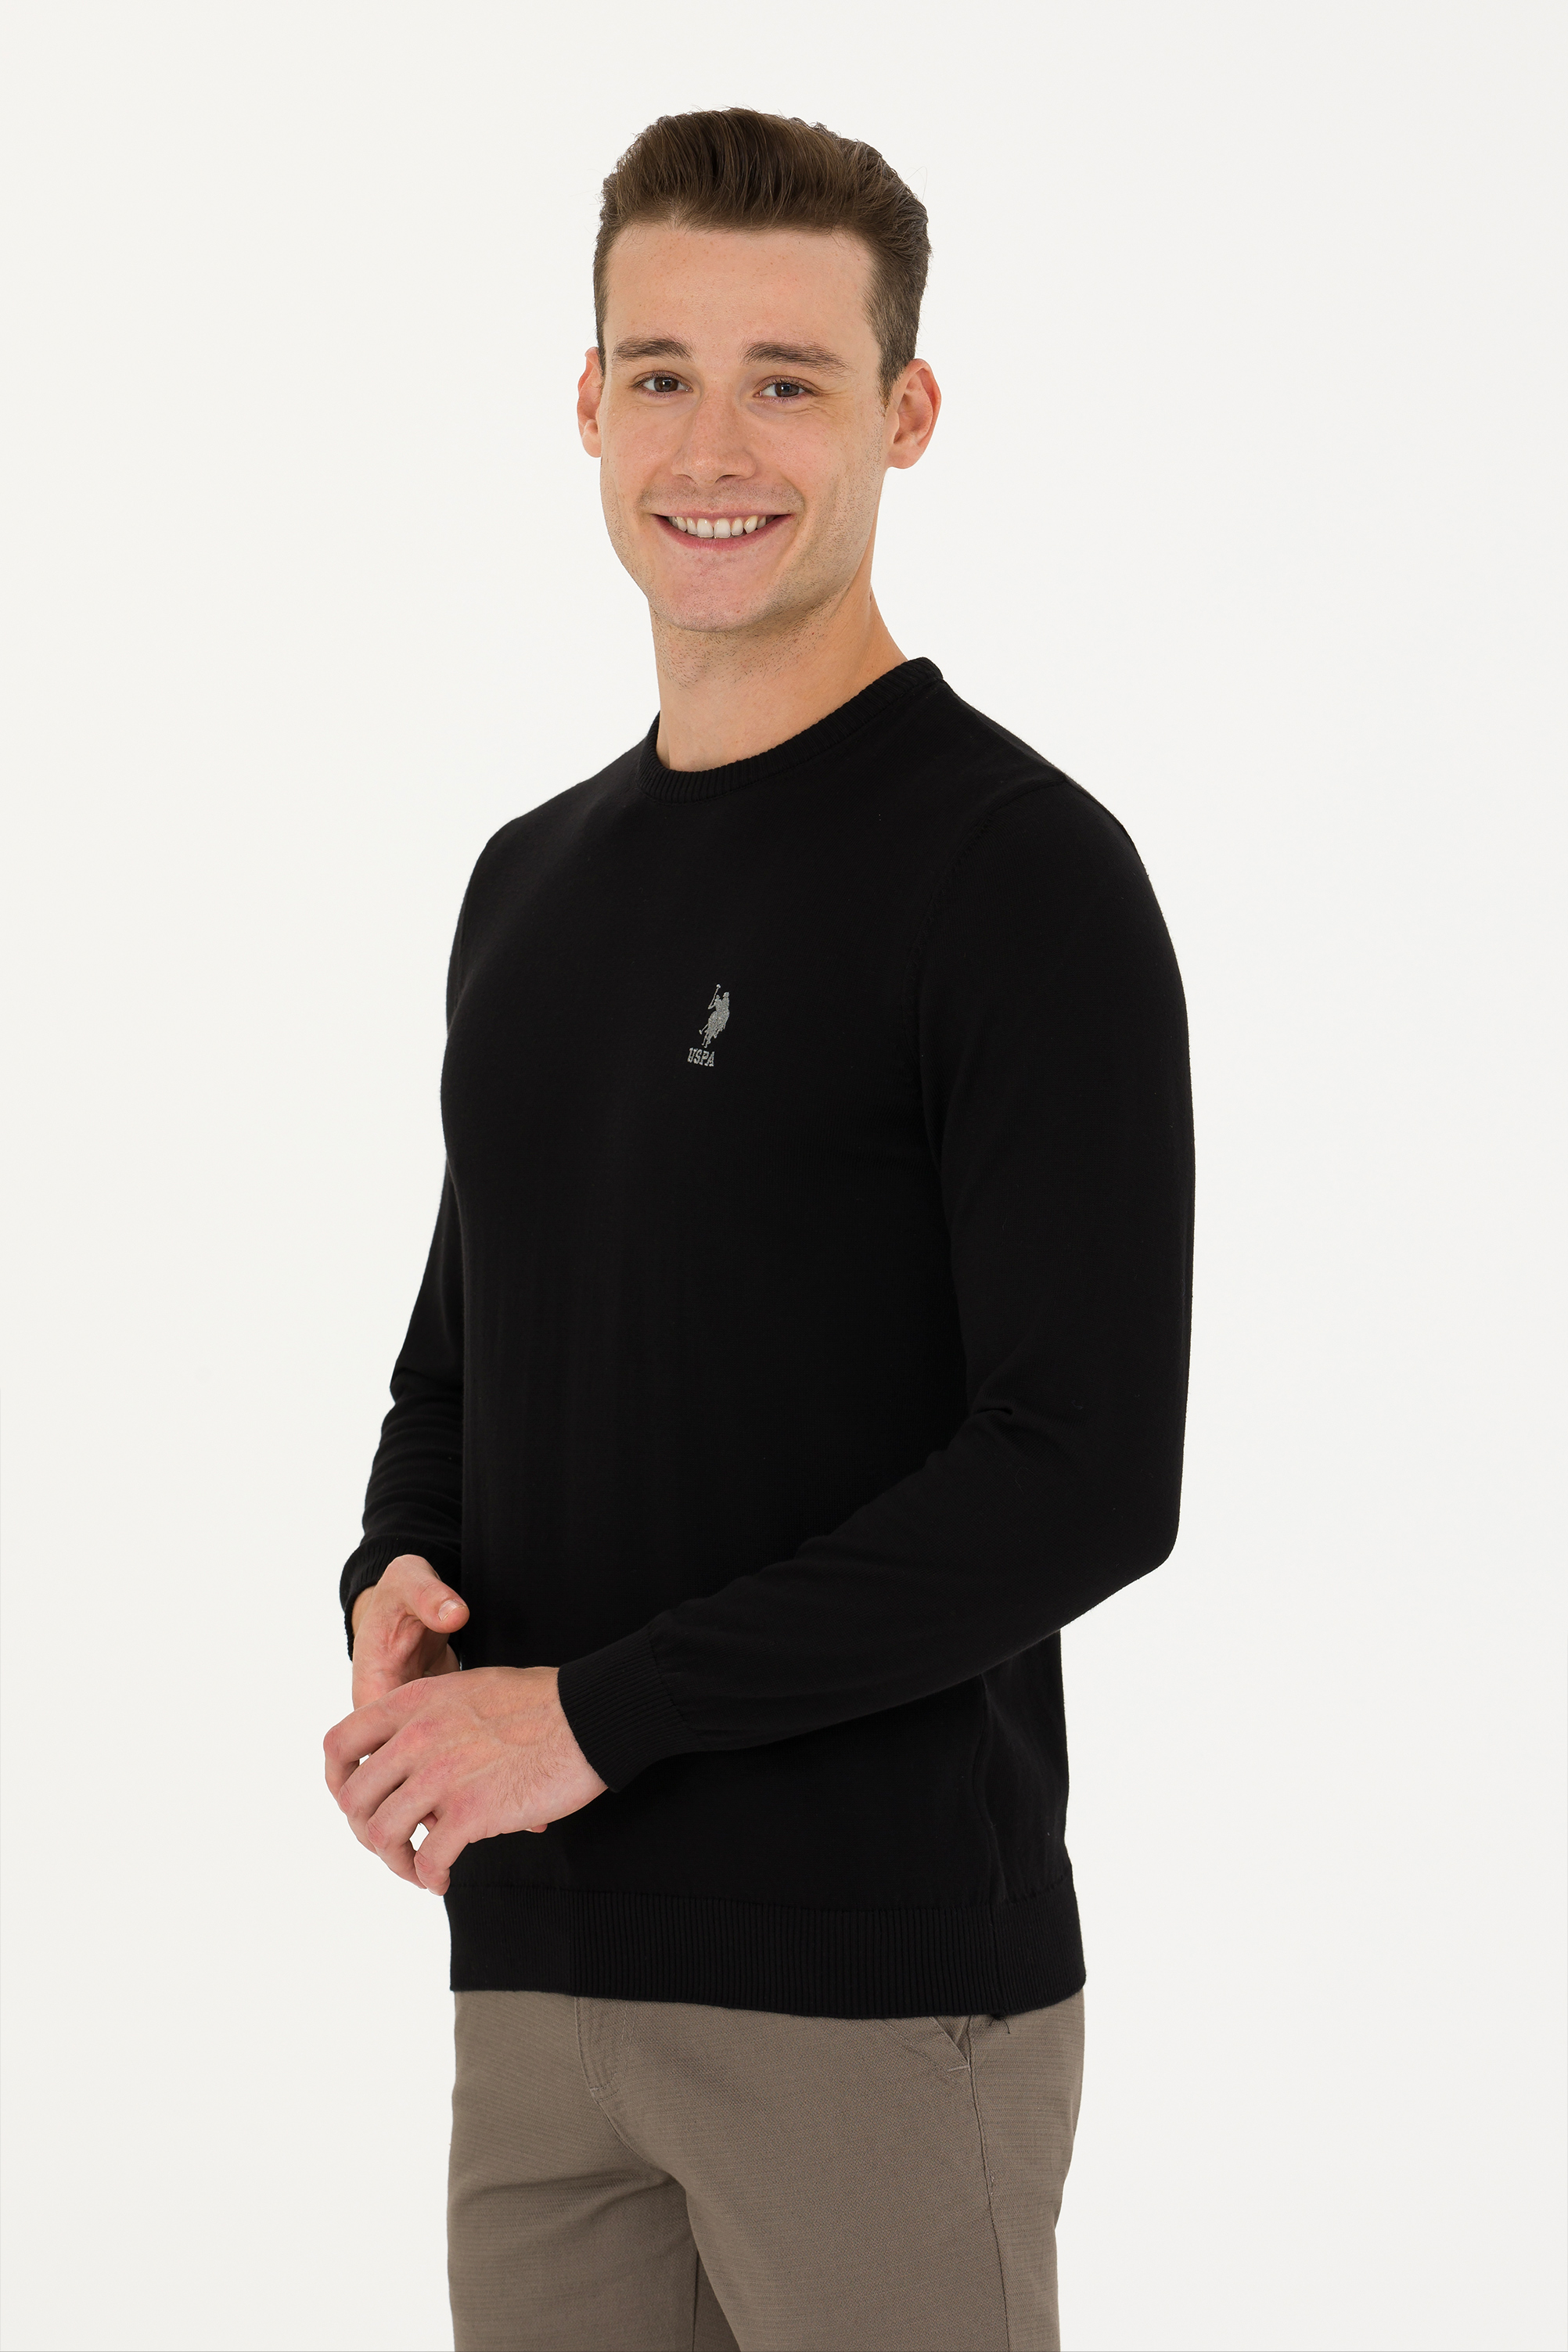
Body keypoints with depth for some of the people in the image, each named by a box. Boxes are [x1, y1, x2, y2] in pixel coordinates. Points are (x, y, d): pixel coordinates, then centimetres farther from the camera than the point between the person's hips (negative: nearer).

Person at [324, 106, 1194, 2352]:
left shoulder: (1017, 871, -10)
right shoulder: (535, 880, 14)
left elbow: (1086, 1473, -17)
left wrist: (594, 1713, -17)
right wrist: (400, 1590, 0)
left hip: (881, 1994, -7)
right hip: (539, 1975, 7)